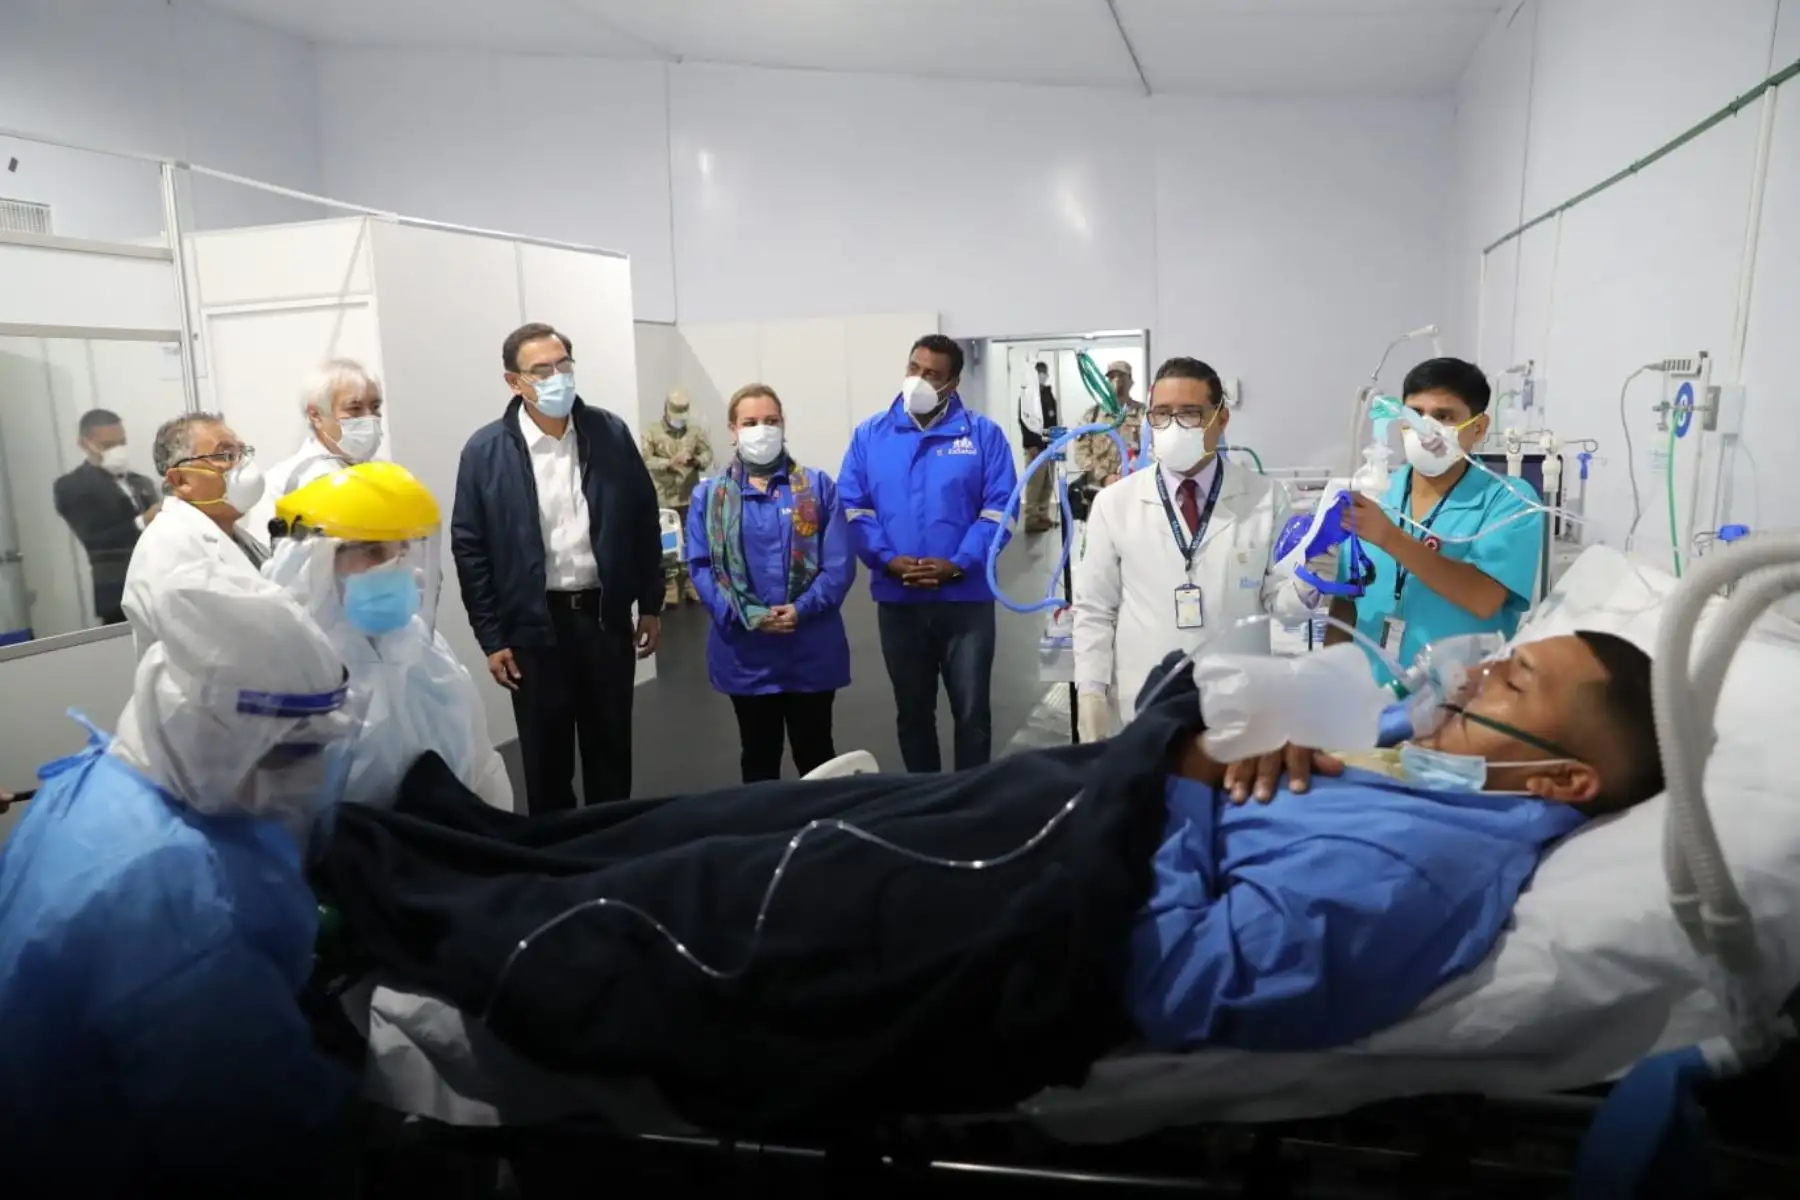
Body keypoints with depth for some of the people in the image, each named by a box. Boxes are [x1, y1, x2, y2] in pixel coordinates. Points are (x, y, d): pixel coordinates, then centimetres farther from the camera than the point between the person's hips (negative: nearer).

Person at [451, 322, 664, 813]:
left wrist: (651, 605, 5)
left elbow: (644, 520, 5)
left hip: (606, 616, 2)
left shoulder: (611, 433, -1)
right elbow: (469, 549, -4)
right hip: (536, 625, -2)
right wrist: (491, 638, -5)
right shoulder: (486, 451, -6)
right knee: (546, 755, 10)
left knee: (611, 749, 15)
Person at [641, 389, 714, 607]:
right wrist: (669, 463, -22)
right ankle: (669, 591, 7)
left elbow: (708, 453, 5)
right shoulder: (652, 433, 0)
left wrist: (697, 461, -17)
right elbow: (646, 461, -7)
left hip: (691, 498, 2)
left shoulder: (695, 430, 8)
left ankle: (691, 586, 19)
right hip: (664, 499, -2)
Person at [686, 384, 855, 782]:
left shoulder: (817, 486, 2)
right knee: (758, 757, 15)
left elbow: (840, 563, -4)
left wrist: (803, 609, -18)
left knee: (815, 755, 12)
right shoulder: (709, 495, 4)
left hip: (811, 647, -1)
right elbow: (700, 566, -3)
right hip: (745, 651, 1)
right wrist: (744, 615, -17)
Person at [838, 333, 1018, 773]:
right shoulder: (870, 435, 5)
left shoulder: (983, 434, 0)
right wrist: (887, 559, -13)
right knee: (912, 710, 14)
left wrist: (957, 564, -16)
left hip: (965, 597, -2)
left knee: (972, 711, 5)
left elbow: (998, 509, -5)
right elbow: (852, 508, 1)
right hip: (897, 598, 2)